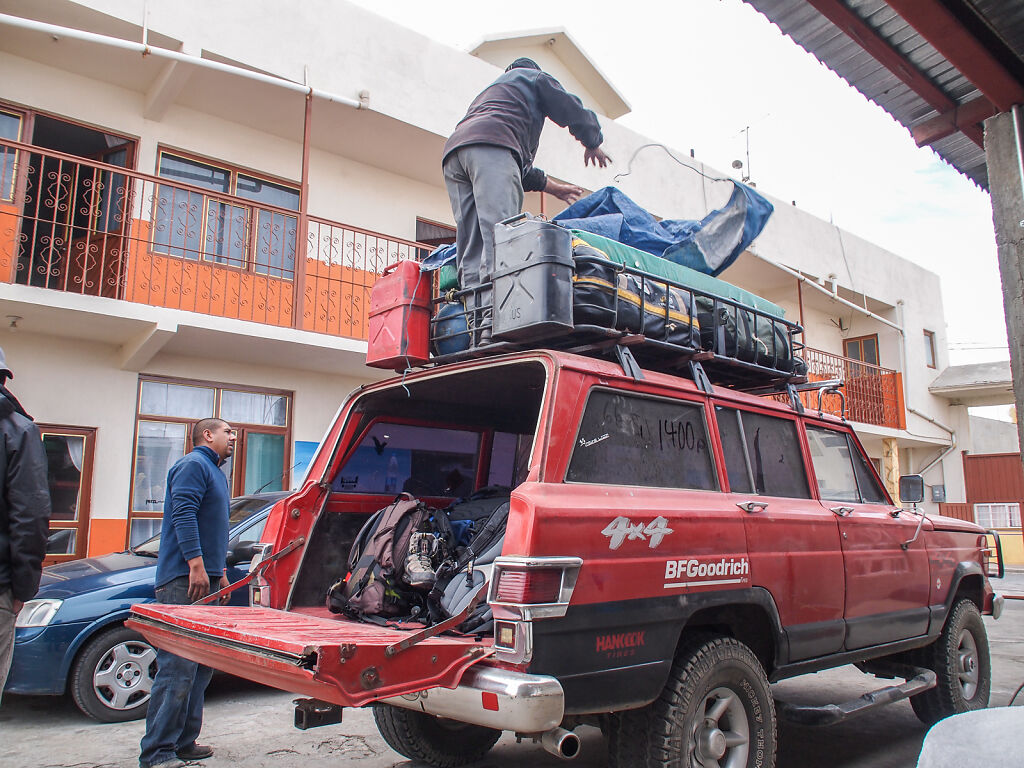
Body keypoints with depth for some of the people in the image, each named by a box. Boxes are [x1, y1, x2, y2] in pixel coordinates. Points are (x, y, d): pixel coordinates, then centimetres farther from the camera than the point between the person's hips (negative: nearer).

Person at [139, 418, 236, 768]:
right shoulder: (193, 464, -6)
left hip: (204, 581, 10)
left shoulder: (215, 473, 25)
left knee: (201, 666, 11)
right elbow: (183, 513, -19)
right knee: (178, 667, -11)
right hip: (183, 581, -10)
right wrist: (196, 563, -25)